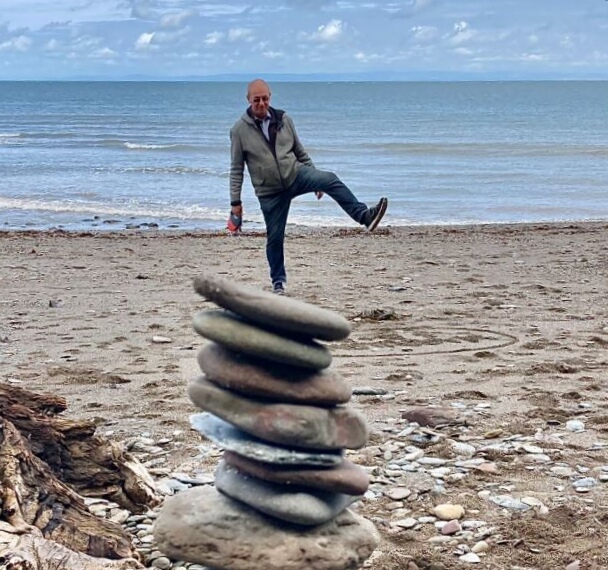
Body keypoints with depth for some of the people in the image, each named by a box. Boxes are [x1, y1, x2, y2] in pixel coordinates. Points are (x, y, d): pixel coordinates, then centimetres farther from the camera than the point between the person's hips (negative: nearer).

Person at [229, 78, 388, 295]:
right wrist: (235, 201, -5)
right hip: (269, 191, -1)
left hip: (296, 174, 1)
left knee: (330, 179, -25)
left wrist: (315, 180, 13)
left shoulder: (283, 120, 3)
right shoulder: (240, 130, -4)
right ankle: (278, 281, 20)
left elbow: (300, 152, 12)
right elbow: (236, 169, -1)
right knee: (275, 237, 2)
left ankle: (364, 215, -32)